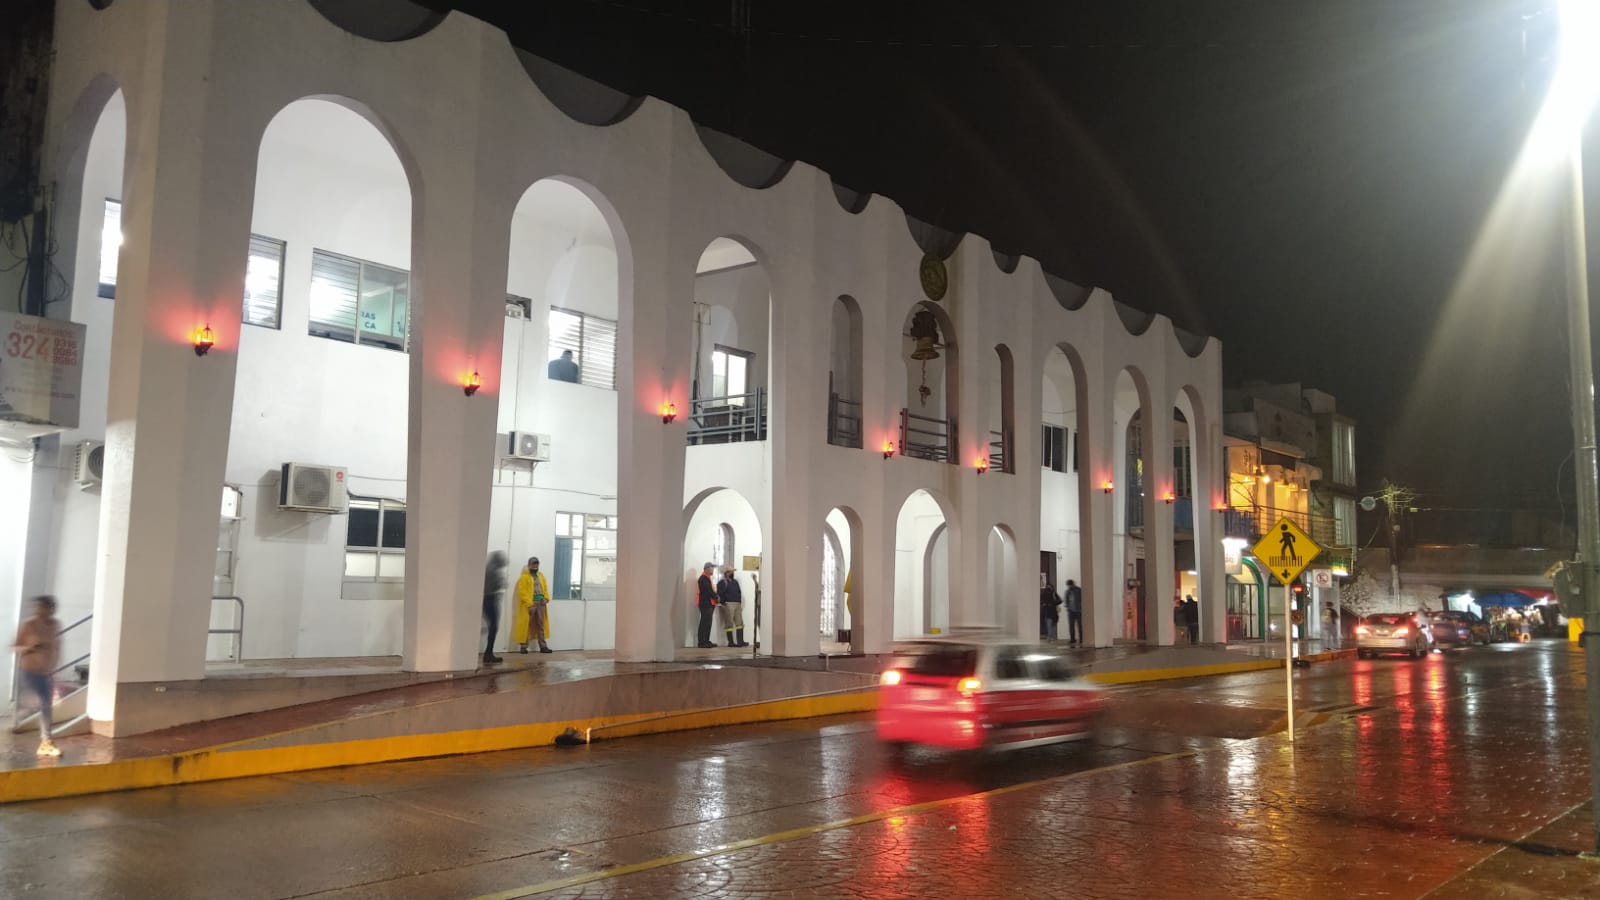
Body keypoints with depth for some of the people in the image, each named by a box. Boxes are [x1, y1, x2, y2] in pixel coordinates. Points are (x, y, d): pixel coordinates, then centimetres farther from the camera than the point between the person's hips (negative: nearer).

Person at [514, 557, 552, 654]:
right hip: (529, 604, -6)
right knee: (526, 625, -2)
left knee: (541, 625, 6)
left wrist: (546, 598, -1)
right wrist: (529, 604, -18)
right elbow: (522, 592, -11)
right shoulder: (524, 577, -2)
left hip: (540, 603, 6)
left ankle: (543, 646, 8)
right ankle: (523, 646, 3)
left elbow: (545, 588, 18)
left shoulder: (541, 575, 18)